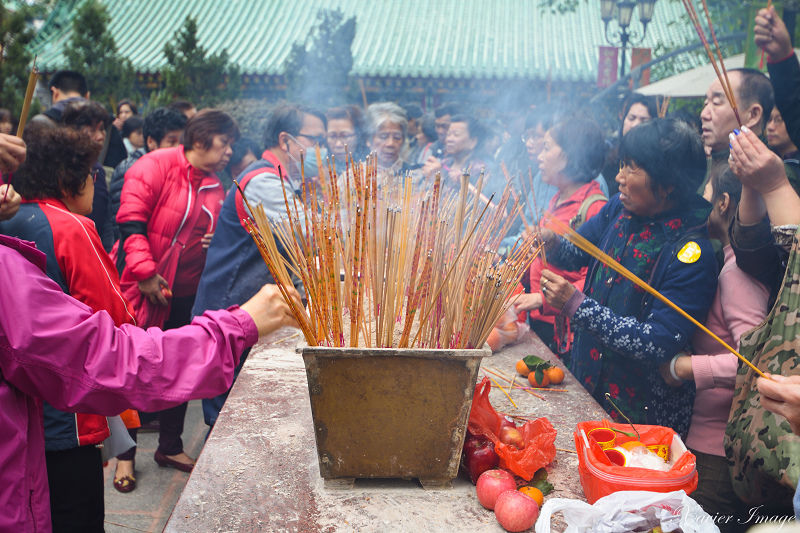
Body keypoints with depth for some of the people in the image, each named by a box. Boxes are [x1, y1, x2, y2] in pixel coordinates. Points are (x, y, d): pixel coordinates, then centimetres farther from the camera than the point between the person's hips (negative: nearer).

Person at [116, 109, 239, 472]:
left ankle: (170, 447, 29)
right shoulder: (156, 166, -10)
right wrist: (145, 272, -22)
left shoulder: (215, 187, 11)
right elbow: (131, 221, -16)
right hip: (142, 290, -6)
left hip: (186, 295, 7)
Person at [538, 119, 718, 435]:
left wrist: (578, 306, -29)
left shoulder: (692, 253, -24)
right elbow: (577, 254, 9)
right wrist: (550, 243, -14)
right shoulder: (619, 209, -3)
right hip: (585, 376, 6)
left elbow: (660, 345, -27)